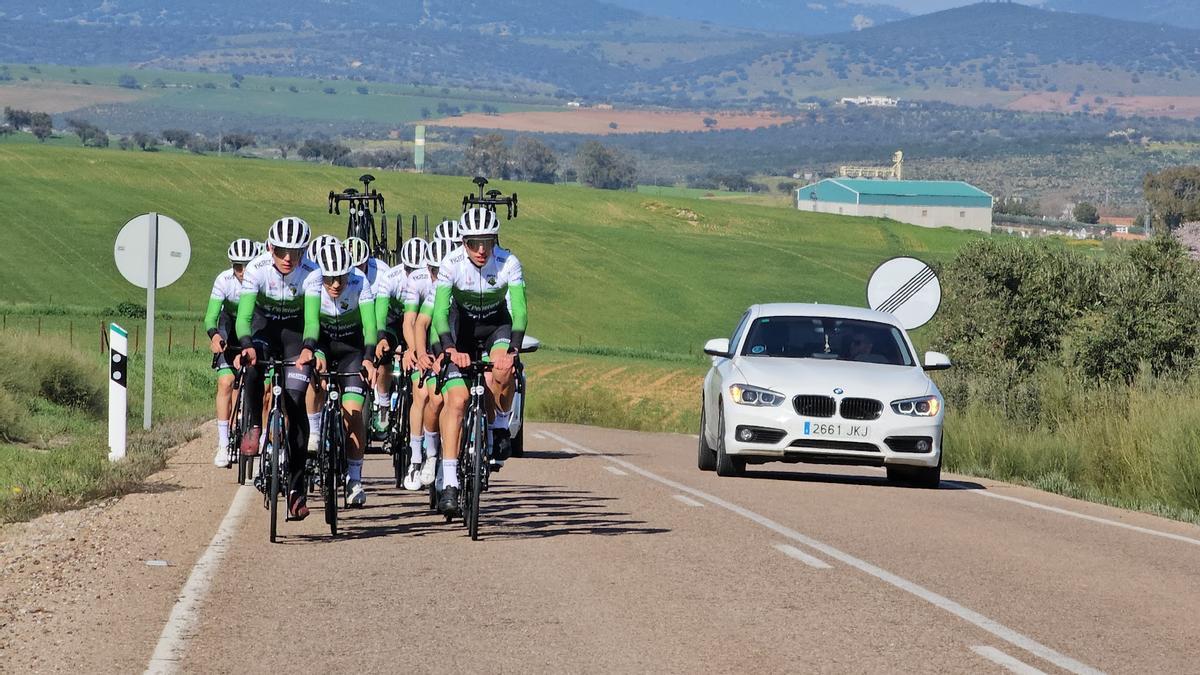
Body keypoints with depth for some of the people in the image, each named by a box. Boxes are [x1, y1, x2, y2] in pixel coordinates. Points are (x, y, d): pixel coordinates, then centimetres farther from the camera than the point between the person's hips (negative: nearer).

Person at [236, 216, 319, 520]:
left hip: (295, 329, -1)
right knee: (254, 360, -35)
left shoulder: (311, 273, -28)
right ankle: (254, 425, -13)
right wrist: (246, 345, -53)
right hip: (264, 325, 1)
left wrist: (309, 348, -58)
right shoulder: (257, 269, -27)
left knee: (295, 402, -11)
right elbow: (244, 313, -34)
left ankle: (296, 485, -8)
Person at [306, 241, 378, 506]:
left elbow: (370, 325, -33)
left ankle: (355, 479, -1)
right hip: (322, 342, 2)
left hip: (352, 346, -2)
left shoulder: (360, 282, -26)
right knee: (315, 369, -30)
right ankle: (313, 430, -10)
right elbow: (311, 321, -35)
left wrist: (368, 359, -49)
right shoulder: (314, 281, -26)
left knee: (353, 411, -12)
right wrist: (312, 353, -52)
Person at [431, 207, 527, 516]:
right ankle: (449, 483, -16)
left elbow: (519, 311, -31)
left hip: (498, 327, 0)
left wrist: (512, 351, -46)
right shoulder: (452, 265, -24)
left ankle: (501, 426, -3)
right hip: (463, 331, 0)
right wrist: (451, 349, -46)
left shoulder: (508, 263, -24)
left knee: (503, 370, -33)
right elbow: (440, 313, -30)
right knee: (456, 401, -15)